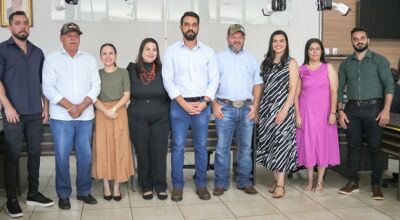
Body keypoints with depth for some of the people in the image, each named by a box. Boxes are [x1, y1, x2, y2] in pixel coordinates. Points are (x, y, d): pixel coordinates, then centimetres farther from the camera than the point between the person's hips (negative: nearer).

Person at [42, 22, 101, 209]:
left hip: (85, 116, 2)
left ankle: (84, 191, 20)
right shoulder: (52, 58, 2)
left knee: (85, 155, 6)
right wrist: (69, 106, -13)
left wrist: (82, 106, -10)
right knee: (62, 156, 1)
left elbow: (95, 86, 4)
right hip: (61, 117, -2)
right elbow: (48, 88, -6)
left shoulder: (89, 59, 10)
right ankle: (63, 195, 14)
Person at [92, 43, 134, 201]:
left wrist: (114, 108, -16)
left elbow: (126, 95, -1)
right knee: (103, 148, 0)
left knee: (119, 148, -1)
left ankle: (117, 186, 7)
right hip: (101, 114, 1)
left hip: (119, 113, -1)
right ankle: (106, 186, 9)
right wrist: (106, 110, -16)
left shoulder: (123, 73, 4)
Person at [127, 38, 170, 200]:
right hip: (138, 119, 0)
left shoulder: (162, 70, 0)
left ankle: (160, 187, 16)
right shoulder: (132, 69, 0)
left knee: (159, 152, 3)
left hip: (161, 119, 0)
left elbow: (169, 93, 4)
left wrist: (168, 112, 2)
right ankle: (146, 187, 19)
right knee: (143, 153, 7)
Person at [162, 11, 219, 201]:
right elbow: (167, 80, -4)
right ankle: (177, 185, 13)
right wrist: (184, 103, -12)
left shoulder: (208, 52, 6)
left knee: (201, 146, 7)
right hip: (179, 105, -1)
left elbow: (214, 79, 3)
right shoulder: (172, 51, 1)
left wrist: (204, 102, -9)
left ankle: (201, 184, 19)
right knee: (178, 146, 1)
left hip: (202, 105, 1)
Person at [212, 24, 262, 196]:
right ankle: (221, 183, 8)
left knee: (245, 147, 8)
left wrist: (255, 105, 2)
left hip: (246, 108, 3)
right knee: (222, 148, -1)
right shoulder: (219, 58, 6)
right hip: (225, 108, -2)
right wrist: (214, 104, -7)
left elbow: (257, 84, 13)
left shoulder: (251, 59, 15)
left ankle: (244, 182, 17)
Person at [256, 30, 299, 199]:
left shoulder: (291, 63, 0)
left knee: (281, 143, -6)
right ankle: (276, 180, 14)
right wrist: (259, 108, 6)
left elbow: (293, 89, -7)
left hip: (283, 108, -5)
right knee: (269, 143, 4)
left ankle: (280, 184, -3)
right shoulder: (266, 63, 13)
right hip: (267, 108, 5)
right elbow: (263, 87, 14)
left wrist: (284, 110, -16)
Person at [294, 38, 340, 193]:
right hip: (306, 112, 1)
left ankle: (320, 181, 14)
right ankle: (310, 181, 15)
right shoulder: (301, 70, 5)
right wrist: (297, 115, -4)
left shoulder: (328, 68, 2)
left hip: (324, 112, -1)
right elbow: (296, 94, 3)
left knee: (323, 144, 3)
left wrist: (333, 113, -12)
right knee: (307, 144, 3)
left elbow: (334, 91, -3)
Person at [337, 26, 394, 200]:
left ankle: (376, 184, 9)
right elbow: (340, 88, 11)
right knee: (353, 146, 6)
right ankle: (353, 181, 15)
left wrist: (386, 109, -13)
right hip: (352, 109, 3)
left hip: (373, 108, -3)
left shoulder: (379, 60, 2)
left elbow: (389, 85, -4)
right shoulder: (346, 63, 11)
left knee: (375, 147, 1)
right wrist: (340, 111, 1)